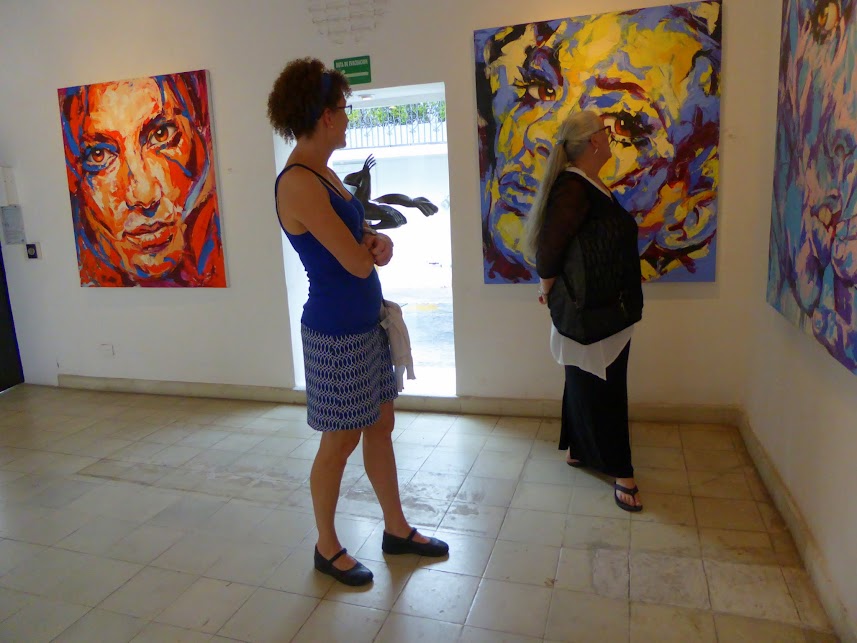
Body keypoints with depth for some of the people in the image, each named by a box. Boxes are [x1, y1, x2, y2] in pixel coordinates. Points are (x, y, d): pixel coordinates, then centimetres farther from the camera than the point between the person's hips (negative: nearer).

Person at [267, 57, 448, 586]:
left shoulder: (322, 171, 9)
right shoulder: (298, 184, -21)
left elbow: (362, 235, 11)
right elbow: (357, 263, -23)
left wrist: (377, 241, -12)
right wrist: (374, 247, 0)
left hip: (367, 321, 9)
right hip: (336, 331, -9)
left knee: (381, 425, 17)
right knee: (340, 440, 6)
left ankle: (397, 529, 34)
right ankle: (327, 547, 29)